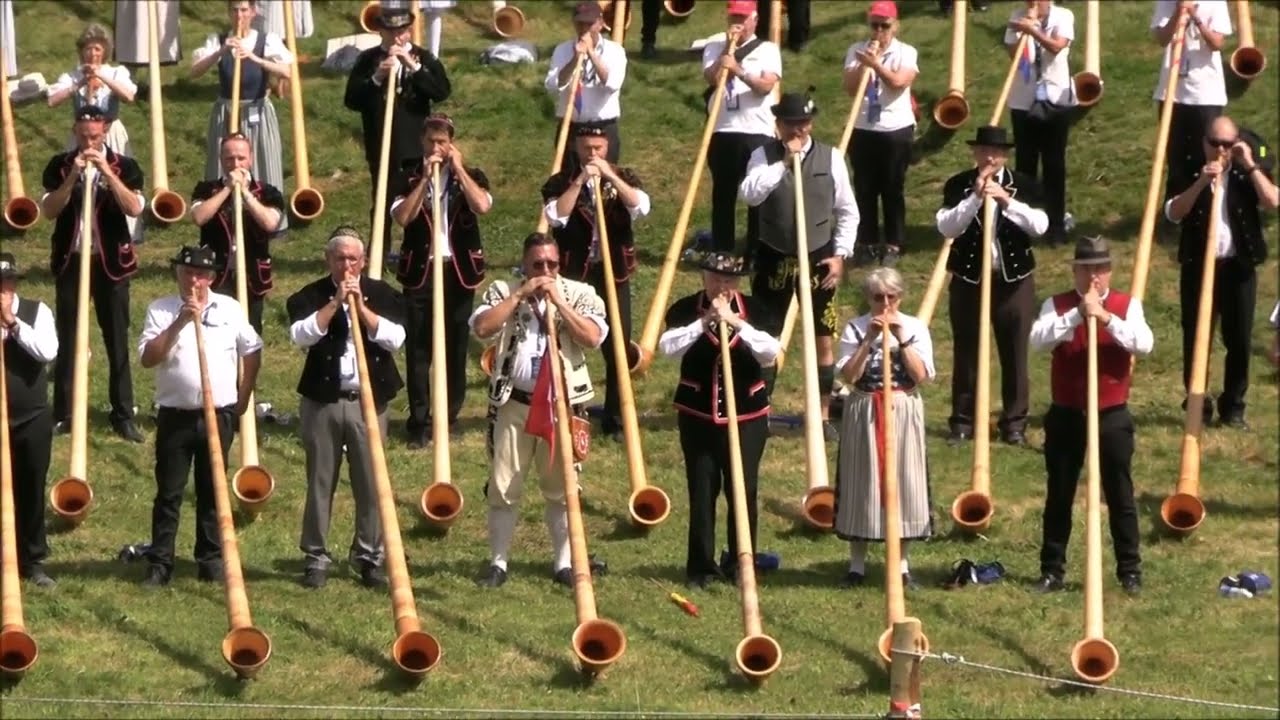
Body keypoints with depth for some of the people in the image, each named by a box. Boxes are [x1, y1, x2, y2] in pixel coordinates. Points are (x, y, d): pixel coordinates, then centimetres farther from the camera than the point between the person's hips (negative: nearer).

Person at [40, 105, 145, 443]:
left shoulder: (124, 166, -3)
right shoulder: (60, 165, 0)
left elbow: (135, 208, -17)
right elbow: (48, 210, -10)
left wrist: (107, 172, -23)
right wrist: (73, 177, -21)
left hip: (110, 262, -1)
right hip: (70, 260, 1)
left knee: (117, 340, 1)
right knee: (67, 339, 3)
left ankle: (123, 416, 5)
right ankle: (63, 414, 8)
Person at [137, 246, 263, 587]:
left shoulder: (230, 309, 4)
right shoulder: (161, 310, -2)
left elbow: (252, 351, 15)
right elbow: (147, 357, -13)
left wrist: (243, 396, 12)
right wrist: (179, 323, -20)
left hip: (219, 415, 1)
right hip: (175, 416, -1)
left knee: (212, 492, 8)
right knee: (169, 492, 1)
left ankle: (211, 560, 15)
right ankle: (159, 563, 4)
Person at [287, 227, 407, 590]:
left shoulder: (381, 294, 6)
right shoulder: (310, 296, 3)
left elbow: (394, 338, -9)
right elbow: (300, 335, -15)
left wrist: (360, 306, -14)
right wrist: (335, 303, -16)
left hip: (370, 400, 1)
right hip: (323, 400, -1)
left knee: (371, 484, 2)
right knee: (320, 483, 4)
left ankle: (369, 556, 12)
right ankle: (315, 557, 11)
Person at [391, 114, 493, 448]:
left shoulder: (470, 176, 6)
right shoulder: (410, 178, 5)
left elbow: (482, 205, -16)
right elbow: (402, 216, -12)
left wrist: (458, 169, -11)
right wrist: (426, 178, -13)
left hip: (459, 272, 0)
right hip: (419, 271, 0)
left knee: (455, 347, 5)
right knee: (418, 348, -3)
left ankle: (449, 416, 16)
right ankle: (419, 422, -1)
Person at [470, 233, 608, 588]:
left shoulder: (579, 294, 3)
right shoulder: (503, 292, 5)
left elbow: (593, 337, -12)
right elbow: (482, 327, -13)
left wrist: (558, 300, -13)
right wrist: (520, 294, -12)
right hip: (513, 402, 1)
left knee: (561, 488, 6)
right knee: (503, 488, 3)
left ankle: (564, 563, 14)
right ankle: (498, 563, 12)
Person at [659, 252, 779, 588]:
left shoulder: (753, 310, 1)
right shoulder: (685, 309, -1)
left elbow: (770, 352, -13)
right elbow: (667, 347, -17)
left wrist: (737, 323, -21)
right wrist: (703, 323, -24)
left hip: (747, 414, 0)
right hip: (698, 415, 0)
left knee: (743, 491, 0)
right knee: (702, 491, 0)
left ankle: (742, 565, 11)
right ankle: (701, 568, 8)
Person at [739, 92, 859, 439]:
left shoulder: (830, 158, -1)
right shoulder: (764, 156, -4)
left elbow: (847, 211, 4)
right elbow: (750, 195, -22)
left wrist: (840, 254, -4)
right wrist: (783, 163, -24)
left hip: (818, 258, 1)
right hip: (774, 258, -1)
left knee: (823, 339, 6)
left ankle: (824, 416, 17)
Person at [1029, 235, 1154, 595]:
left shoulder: (1127, 305, -2)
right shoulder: (1057, 305, -1)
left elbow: (1144, 344, -18)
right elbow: (1038, 339, -19)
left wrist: (1106, 317, -26)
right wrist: (1077, 314, -26)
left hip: (1112, 416, -1)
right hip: (1066, 415, 1)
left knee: (1120, 495, 3)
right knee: (1059, 495, 8)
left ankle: (1130, 571, 10)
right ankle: (1052, 569, 16)